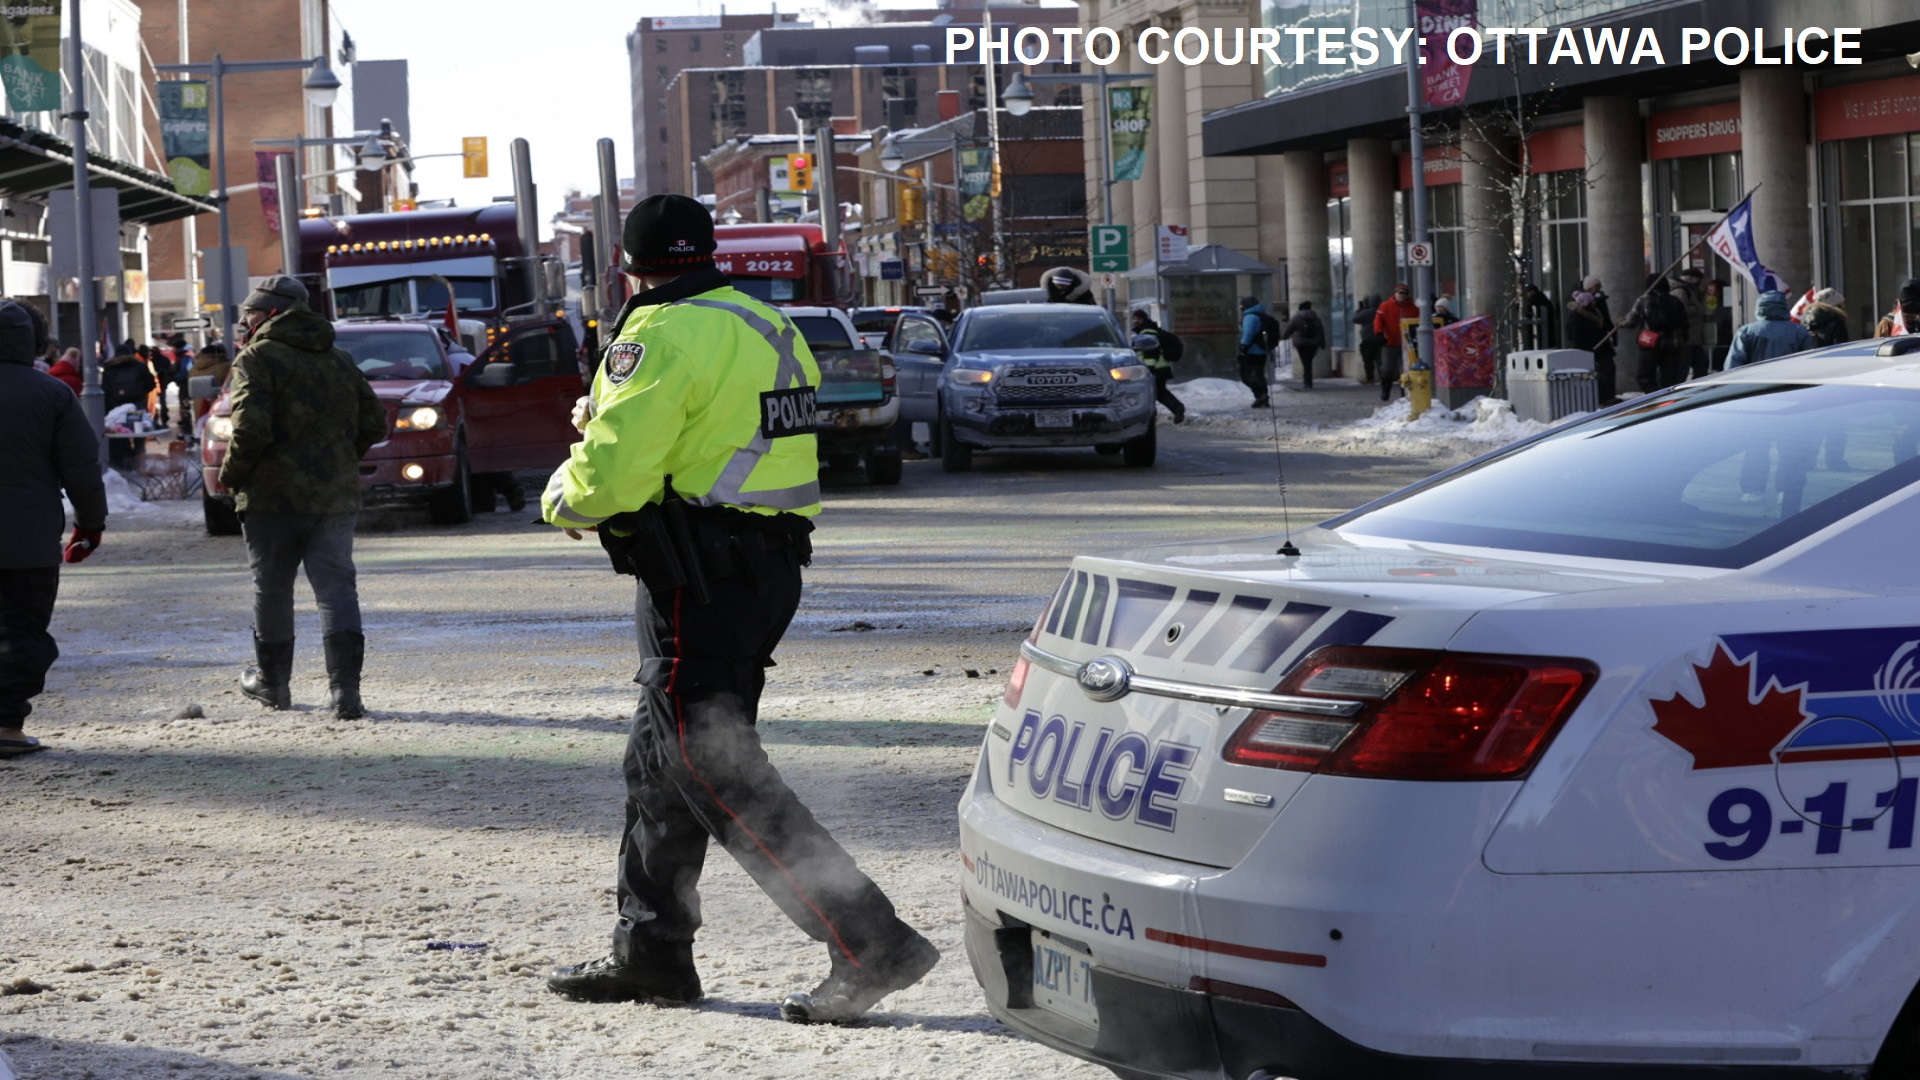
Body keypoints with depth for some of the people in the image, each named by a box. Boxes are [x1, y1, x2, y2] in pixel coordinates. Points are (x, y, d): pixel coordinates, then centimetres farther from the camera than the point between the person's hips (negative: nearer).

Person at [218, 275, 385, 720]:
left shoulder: (258, 358, -8)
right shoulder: (341, 361, 12)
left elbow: (252, 427, -19)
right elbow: (374, 424, 12)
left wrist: (231, 474, -5)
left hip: (274, 496, -4)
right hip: (336, 495, 4)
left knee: (271, 589, 11)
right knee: (336, 587, 0)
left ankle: (272, 682, 24)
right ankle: (345, 688, -14)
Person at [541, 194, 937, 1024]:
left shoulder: (660, 334, -13)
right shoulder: (767, 326, 16)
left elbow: (609, 476, -18)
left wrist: (560, 496, 3)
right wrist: (607, 422, 23)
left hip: (698, 577, -10)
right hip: (769, 569, 10)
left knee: (715, 775, -9)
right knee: (659, 765, 18)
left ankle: (869, 945, -15)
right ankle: (649, 952, 26)